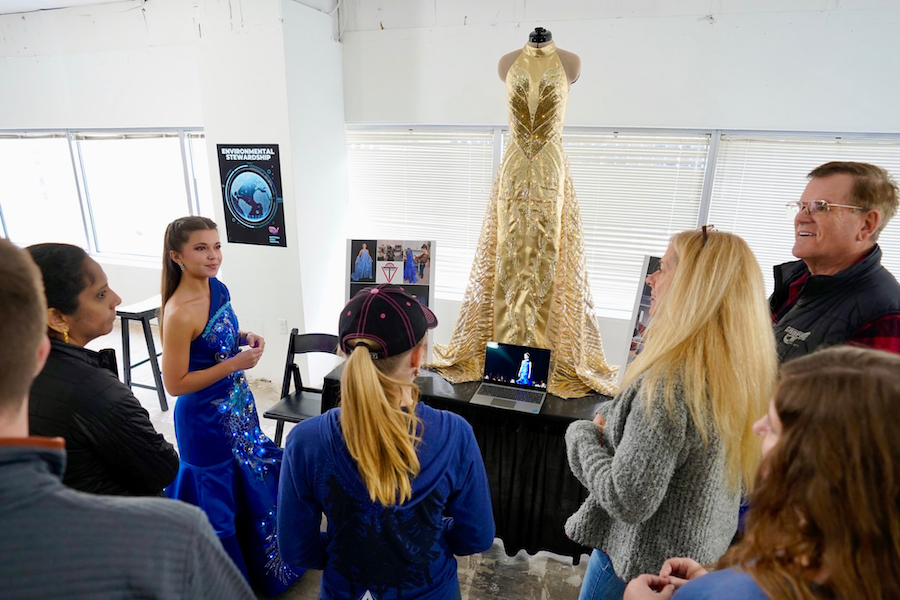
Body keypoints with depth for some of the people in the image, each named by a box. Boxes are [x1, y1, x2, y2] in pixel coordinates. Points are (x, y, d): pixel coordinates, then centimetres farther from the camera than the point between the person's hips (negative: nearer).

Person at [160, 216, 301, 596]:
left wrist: (244, 338, -6)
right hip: (206, 419, -8)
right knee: (218, 496, 14)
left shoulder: (217, 287, -4)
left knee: (252, 481, 25)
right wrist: (235, 363, -25)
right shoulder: (179, 313, -27)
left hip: (238, 405, 8)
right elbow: (175, 383, -22)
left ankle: (263, 559, 52)